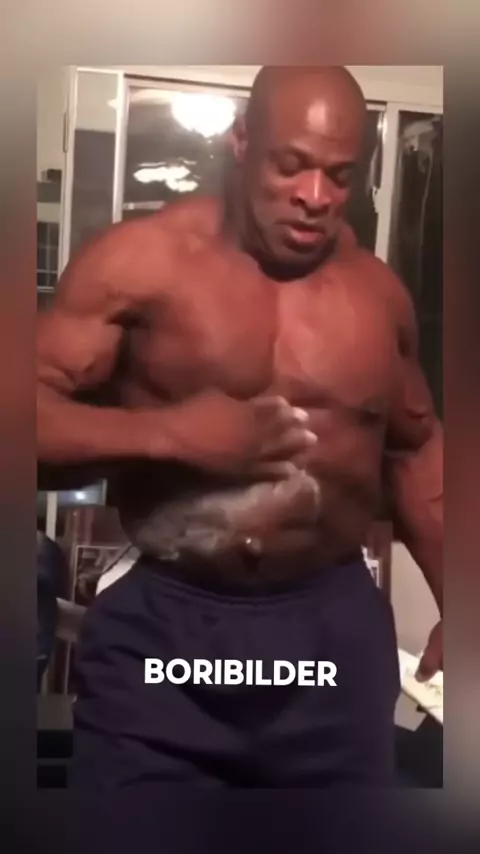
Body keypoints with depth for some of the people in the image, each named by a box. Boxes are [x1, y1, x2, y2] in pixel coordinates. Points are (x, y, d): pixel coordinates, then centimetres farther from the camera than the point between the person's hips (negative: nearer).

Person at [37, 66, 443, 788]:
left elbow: (415, 447, 15)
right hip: (161, 624, -2)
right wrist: (169, 434, -22)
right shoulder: (140, 260, -8)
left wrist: (455, 605, 10)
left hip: (335, 627, 3)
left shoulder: (378, 291, 3)